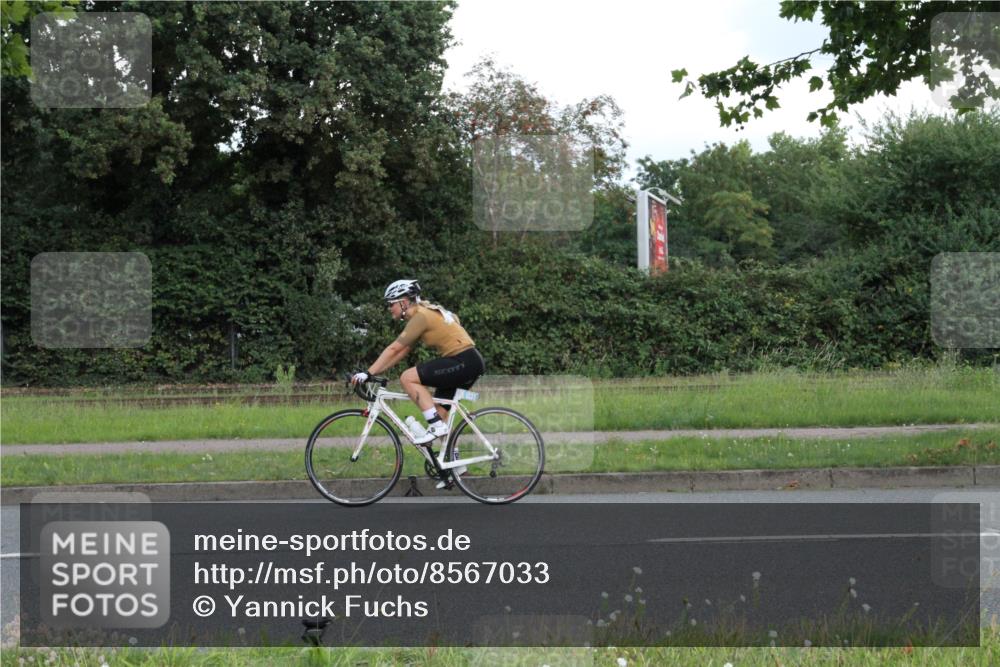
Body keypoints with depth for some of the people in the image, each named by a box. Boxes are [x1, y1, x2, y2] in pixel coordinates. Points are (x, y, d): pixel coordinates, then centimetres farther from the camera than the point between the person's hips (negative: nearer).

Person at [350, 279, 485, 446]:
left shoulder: (420, 316, -10)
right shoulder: (426, 312, 18)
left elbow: (394, 350, -12)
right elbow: (402, 352, 19)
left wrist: (368, 373, -11)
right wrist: (373, 373, 14)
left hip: (463, 363, -10)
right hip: (471, 363, 10)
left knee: (408, 378, -13)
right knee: (439, 409, 17)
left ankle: (437, 426, -14)